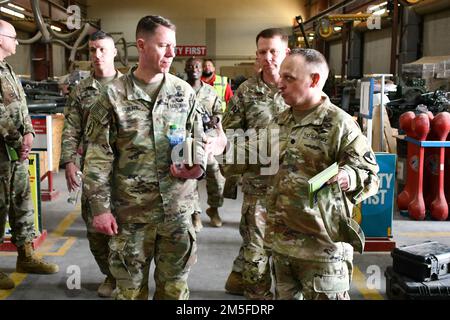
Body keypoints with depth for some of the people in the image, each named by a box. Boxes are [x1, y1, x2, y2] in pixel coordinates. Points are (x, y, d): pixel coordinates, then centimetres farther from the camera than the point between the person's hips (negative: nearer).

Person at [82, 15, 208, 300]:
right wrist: (100, 208, -8)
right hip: (131, 210, -2)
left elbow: (198, 139, 11)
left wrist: (198, 166, -10)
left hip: (178, 207, 2)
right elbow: (98, 158, -5)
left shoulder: (184, 91, 4)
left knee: (175, 285, 13)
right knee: (130, 286, 12)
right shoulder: (114, 95, -5)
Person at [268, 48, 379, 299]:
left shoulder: (340, 124, -12)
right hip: (281, 240, 7)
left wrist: (348, 177, -32)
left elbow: (371, 175, -14)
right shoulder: (279, 123, 11)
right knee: (285, 295, 19)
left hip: (323, 243, -7)